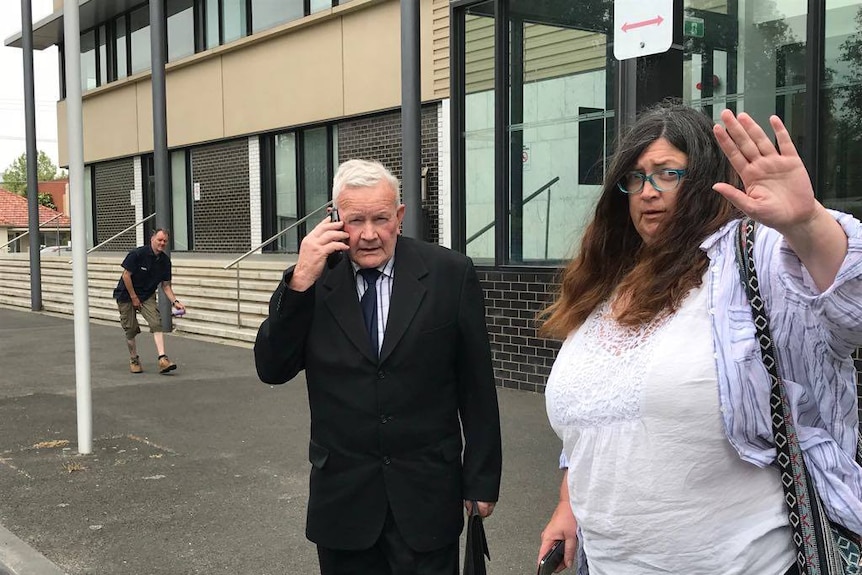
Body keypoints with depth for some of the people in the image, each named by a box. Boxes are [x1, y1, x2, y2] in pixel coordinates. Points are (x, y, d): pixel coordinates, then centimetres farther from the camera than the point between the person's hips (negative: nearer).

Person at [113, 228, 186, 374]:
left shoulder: (165, 260, -3)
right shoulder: (137, 254, -19)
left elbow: (166, 285, 3)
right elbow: (126, 275, -16)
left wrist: (175, 301, -11)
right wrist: (134, 298, -13)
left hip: (147, 296, 4)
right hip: (126, 295, -4)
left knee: (156, 323, -16)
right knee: (131, 330, 0)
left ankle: (162, 359, -24)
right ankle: (134, 360, 22)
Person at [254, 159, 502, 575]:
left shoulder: (450, 274, -5)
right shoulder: (314, 279, -1)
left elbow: (477, 385, -1)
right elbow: (271, 370, -6)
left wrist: (482, 478, 2)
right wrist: (300, 282, -17)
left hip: (426, 495, -1)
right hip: (342, 495, 2)